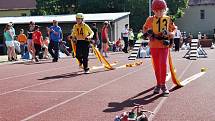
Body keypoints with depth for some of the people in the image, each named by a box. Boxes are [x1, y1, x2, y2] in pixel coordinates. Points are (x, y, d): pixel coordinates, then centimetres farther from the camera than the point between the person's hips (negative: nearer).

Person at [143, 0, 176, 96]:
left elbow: (174, 29, 13)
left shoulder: (168, 19, 2)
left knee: (163, 64, -11)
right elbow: (145, 28, 17)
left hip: (165, 45, -1)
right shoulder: (150, 19, 2)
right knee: (156, 65, 8)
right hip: (154, 45, 1)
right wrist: (148, 33, -4)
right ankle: (158, 84, 21)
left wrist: (170, 33, -8)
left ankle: (163, 84, -1)